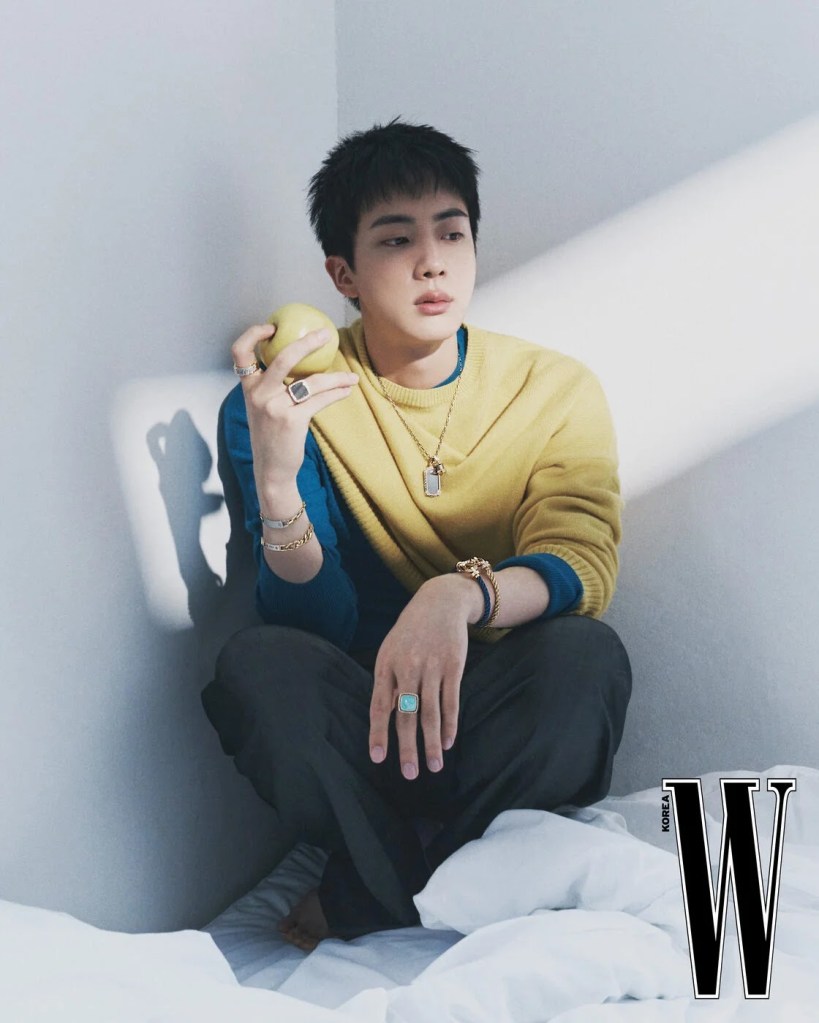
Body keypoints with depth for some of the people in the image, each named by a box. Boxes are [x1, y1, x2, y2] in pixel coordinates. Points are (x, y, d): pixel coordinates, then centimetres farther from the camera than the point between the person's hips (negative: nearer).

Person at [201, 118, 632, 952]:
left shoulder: (558, 390, 1)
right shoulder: (283, 401, -2)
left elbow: (581, 567, -15)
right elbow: (317, 623, -11)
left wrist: (460, 594, -38)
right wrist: (276, 482, -31)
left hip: (505, 729, 1)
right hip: (362, 727, 0)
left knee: (584, 652, -32)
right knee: (257, 665, -31)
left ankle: (364, 896, -15)